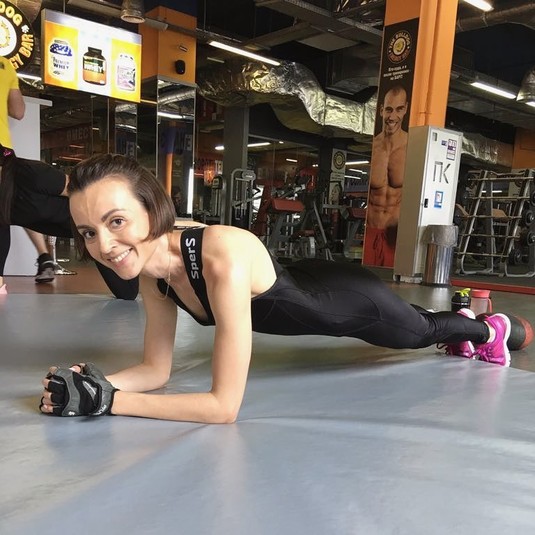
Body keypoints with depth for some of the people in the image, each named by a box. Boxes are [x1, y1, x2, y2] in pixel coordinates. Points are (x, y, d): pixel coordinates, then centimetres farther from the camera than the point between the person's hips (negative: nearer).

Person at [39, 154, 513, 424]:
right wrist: (93, 384, -29)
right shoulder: (151, 270, -21)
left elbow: (225, 405, -43)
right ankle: (462, 327, 72)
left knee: (422, 331, 28)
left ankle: (489, 328, 64)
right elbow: (156, 370, -11)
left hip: (352, 299, -6)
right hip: (307, 294, 6)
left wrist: (105, 402, -41)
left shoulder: (224, 257, -45)